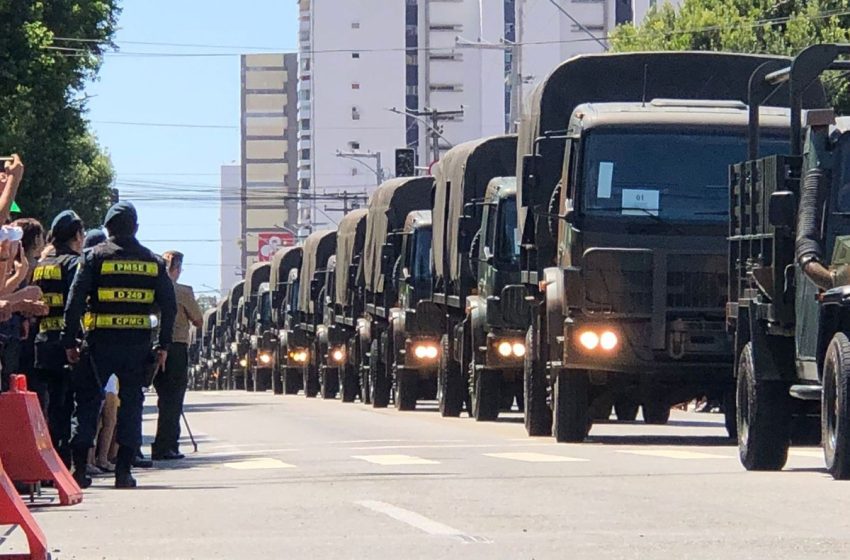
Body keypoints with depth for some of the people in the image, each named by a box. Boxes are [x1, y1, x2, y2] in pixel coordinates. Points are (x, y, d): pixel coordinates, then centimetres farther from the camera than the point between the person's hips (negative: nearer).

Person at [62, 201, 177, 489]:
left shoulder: (96, 256, -1)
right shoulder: (152, 261, 8)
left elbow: (75, 300, -7)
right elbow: (169, 305, 6)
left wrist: (70, 340, -3)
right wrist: (164, 345, 10)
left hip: (100, 342, -2)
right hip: (137, 343, 2)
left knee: (88, 400, 7)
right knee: (131, 402, 7)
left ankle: (79, 466, 4)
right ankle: (124, 470, 1)